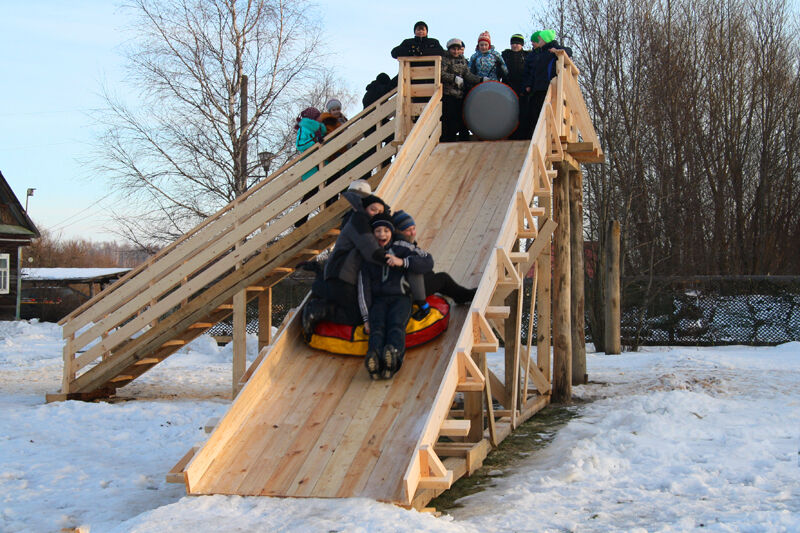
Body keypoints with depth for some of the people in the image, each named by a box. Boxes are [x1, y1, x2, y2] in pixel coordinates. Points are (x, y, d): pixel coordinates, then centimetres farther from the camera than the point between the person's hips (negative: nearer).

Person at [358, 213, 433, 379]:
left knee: (396, 324, -34)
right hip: (378, 301, 1)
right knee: (377, 326, -32)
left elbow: (428, 262, -3)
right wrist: (366, 318, -5)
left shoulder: (402, 248, 8)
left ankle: (393, 356, -66)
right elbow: (363, 288, 6)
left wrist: (402, 262, -17)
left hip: (400, 298, -1)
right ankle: (374, 360, -63)